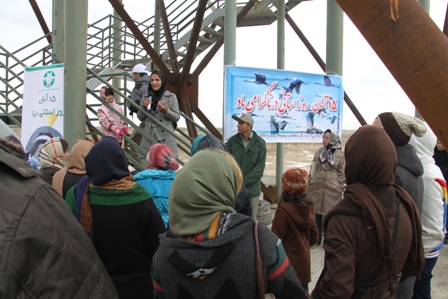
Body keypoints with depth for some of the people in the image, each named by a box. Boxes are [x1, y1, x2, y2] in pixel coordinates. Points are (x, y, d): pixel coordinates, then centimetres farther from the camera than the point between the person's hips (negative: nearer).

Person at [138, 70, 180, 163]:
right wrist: (144, 107, -2)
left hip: (165, 136, -3)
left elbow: (177, 117, 3)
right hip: (149, 136, 3)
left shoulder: (171, 97, 5)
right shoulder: (146, 97, 14)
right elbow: (140, 117, 17)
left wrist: (166, 110, -13)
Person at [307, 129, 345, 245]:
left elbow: (341, 173, -1)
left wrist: (340, 188, -4)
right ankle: (317, 238, 25)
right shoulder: (319, 151, 5)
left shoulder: (340, 155, -5)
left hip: (332, 190, -3)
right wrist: (309, 183, 9)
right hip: (316, 187, 4)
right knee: (316, 213, 11)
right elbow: (312, 169, 10)